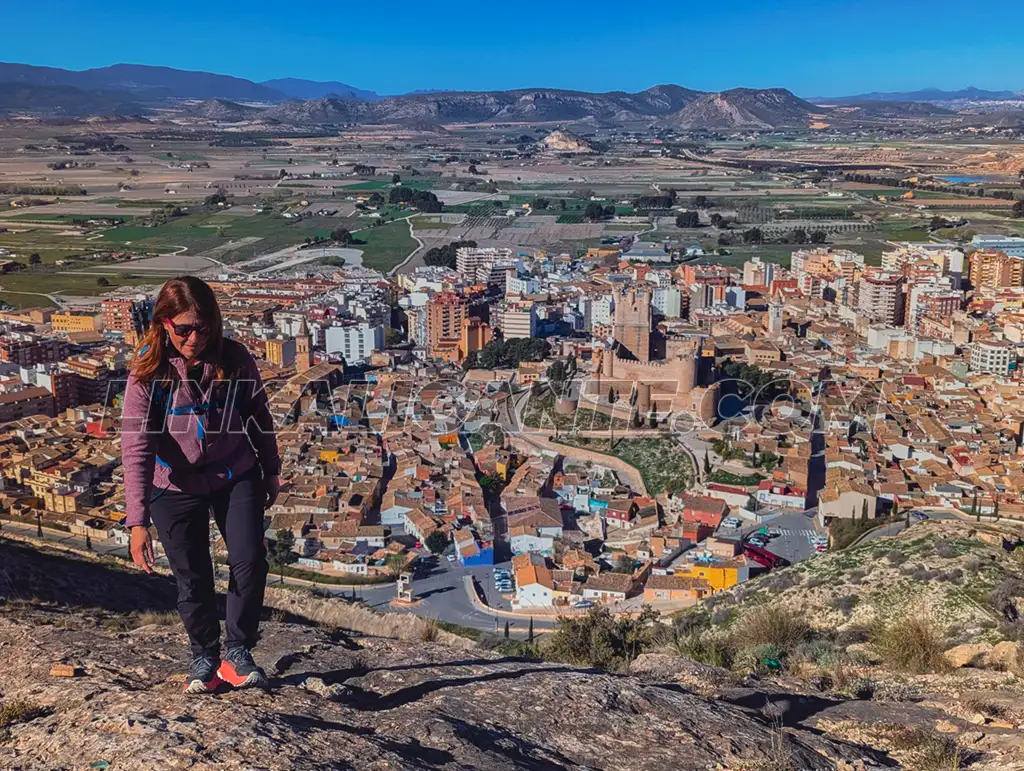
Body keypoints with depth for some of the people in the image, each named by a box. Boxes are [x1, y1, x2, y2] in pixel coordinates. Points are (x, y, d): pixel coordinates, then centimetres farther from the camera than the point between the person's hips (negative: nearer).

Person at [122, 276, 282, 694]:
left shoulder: (234, 358, -13)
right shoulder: (148, 370, -19)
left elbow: (258, 416, 1)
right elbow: (136, 446, -24)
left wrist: (271, 471, 10)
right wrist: (138, 521, -29)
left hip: (237, 476, 1)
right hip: (176, 487, -1)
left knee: (250, 563, -7)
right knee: (192, 578, 7)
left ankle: (237, 652, 12)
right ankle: (204, 657, 27)